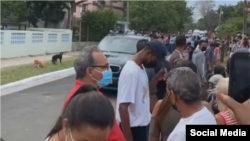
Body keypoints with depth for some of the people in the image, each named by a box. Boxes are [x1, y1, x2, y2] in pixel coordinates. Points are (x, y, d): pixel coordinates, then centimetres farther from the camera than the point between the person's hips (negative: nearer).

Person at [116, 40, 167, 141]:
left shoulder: (141, 67, 4)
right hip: (133, 128, -9)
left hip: (142, 124, 9)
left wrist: (156, 79, -1)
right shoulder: (131, 72, -24)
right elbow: (123, 107, -26)